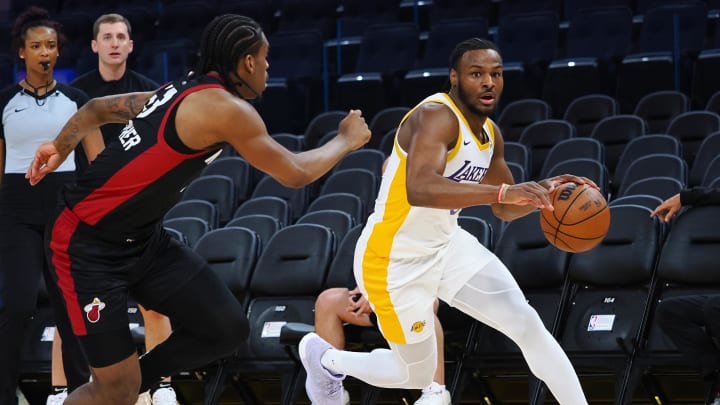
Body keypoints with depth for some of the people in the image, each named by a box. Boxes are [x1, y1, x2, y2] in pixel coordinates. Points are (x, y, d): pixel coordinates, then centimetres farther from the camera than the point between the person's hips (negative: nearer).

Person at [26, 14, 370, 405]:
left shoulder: (183, 91, 9)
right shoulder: (226, 108, -18)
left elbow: (98, 107, 20)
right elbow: (295, 173, -10)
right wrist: (346, 141, 5)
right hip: (88, 246, -9)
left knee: (227, 329, 3)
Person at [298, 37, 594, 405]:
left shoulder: (490, 133, 2)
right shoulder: (437, 116, -26)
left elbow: (505, 210, 14)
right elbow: (420, 190, -45)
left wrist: (545, 191, -7)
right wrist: (503, 191, -52)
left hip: (445, 245, 8)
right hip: (394, 260, -8)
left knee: (528, 326, -6)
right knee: (418, 374, 9)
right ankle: (323, 358, 36)